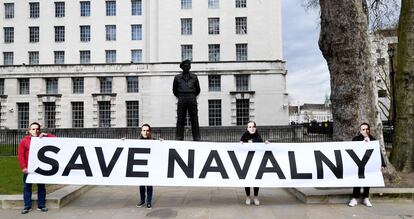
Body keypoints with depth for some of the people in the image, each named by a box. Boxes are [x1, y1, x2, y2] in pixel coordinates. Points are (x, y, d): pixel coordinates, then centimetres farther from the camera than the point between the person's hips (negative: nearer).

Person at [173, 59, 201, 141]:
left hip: (192, 100, 0)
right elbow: (174, 90, 18)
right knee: (180, 120, -4)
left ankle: (197, 138, -2)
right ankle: (179, 138, -4)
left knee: (194, 119, -3)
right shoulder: (177, 77, 11)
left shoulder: (194, 77, 12)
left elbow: (198, 90, 19)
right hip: (182, 100, 0)